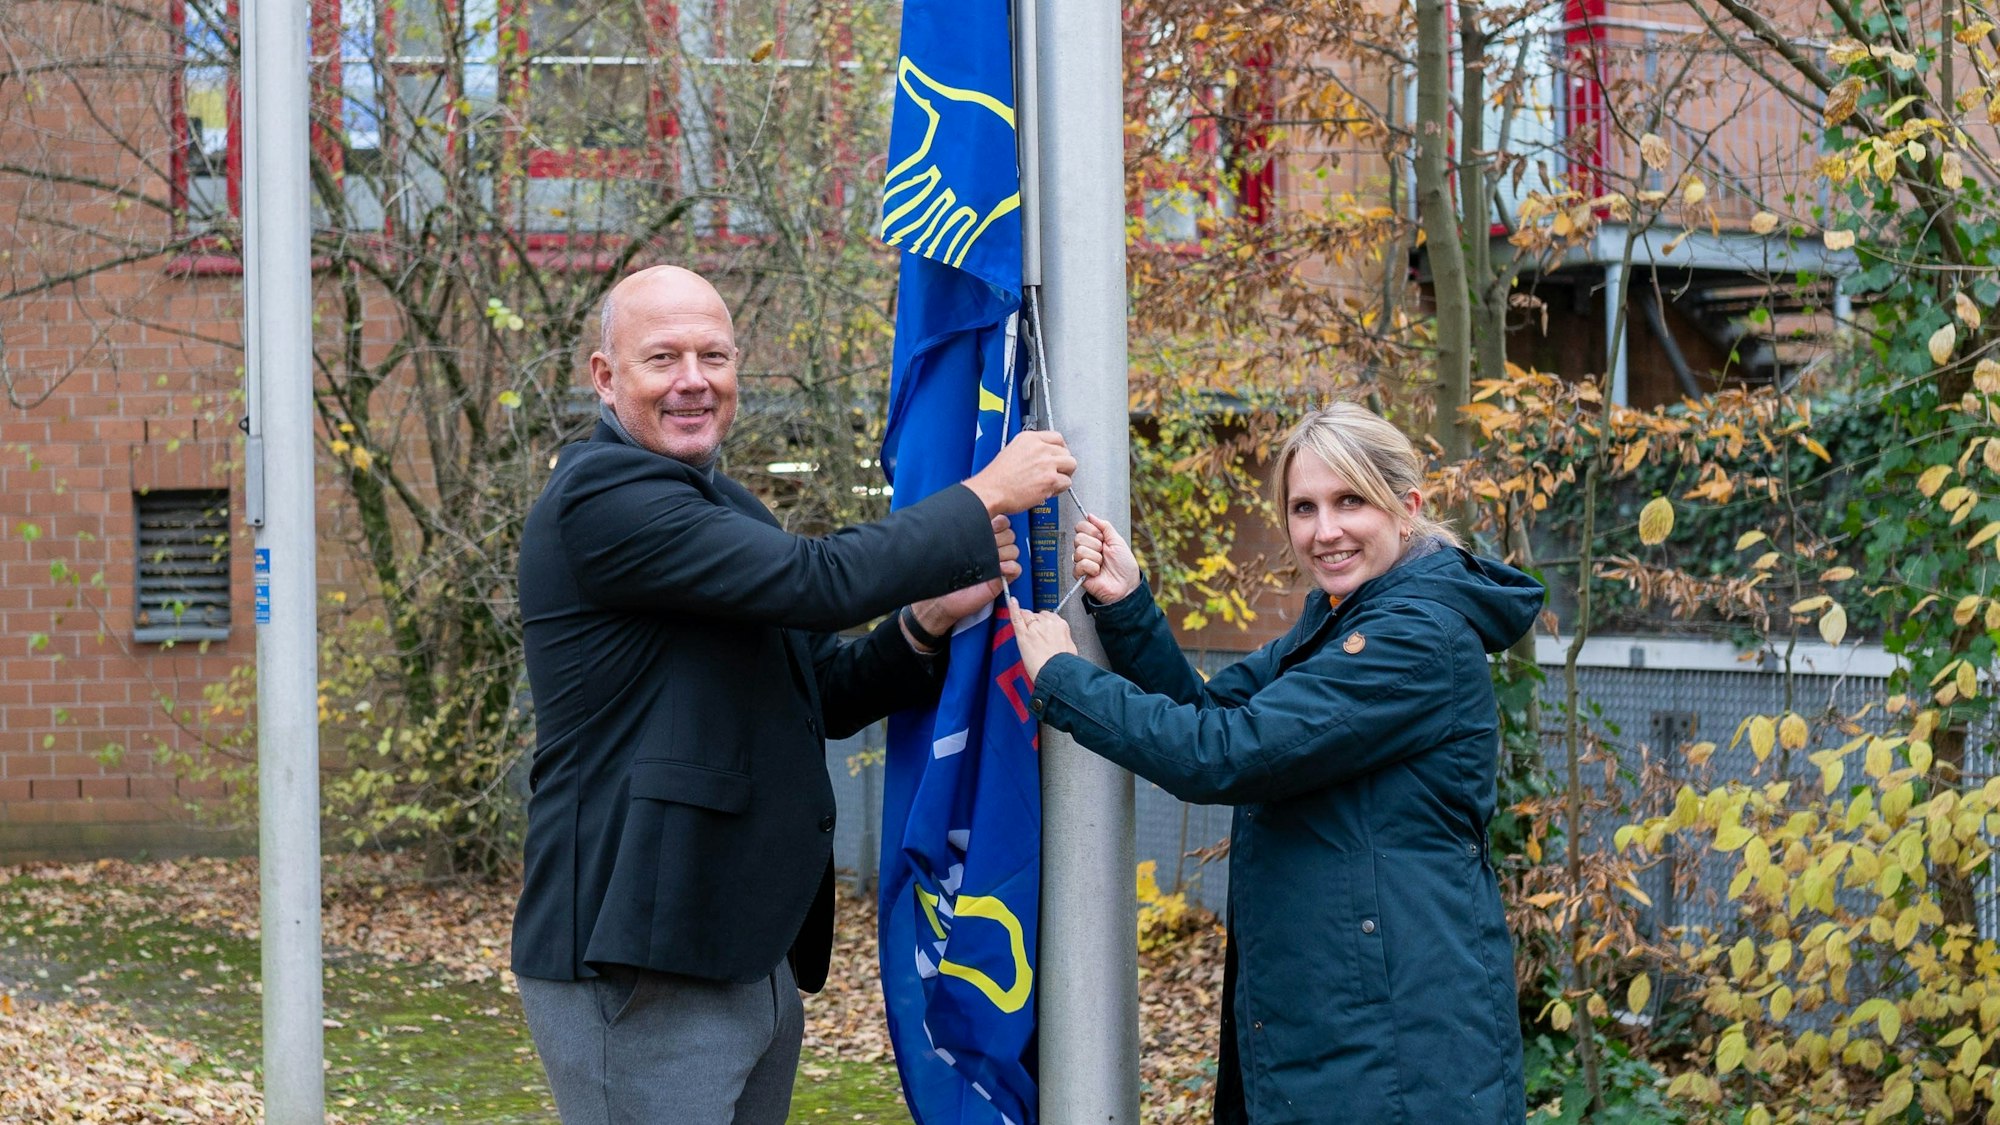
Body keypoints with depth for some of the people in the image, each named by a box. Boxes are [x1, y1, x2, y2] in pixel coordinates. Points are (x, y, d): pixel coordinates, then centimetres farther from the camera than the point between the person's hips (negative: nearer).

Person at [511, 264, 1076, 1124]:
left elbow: (824, 699, 19)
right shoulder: (600, 495, -14)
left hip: (758, 953, 10)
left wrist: (927, 622, 0)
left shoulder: (724, 508, 18)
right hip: (637, 969, -10)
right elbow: (817, 582, -22)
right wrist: (985, 497, -11)